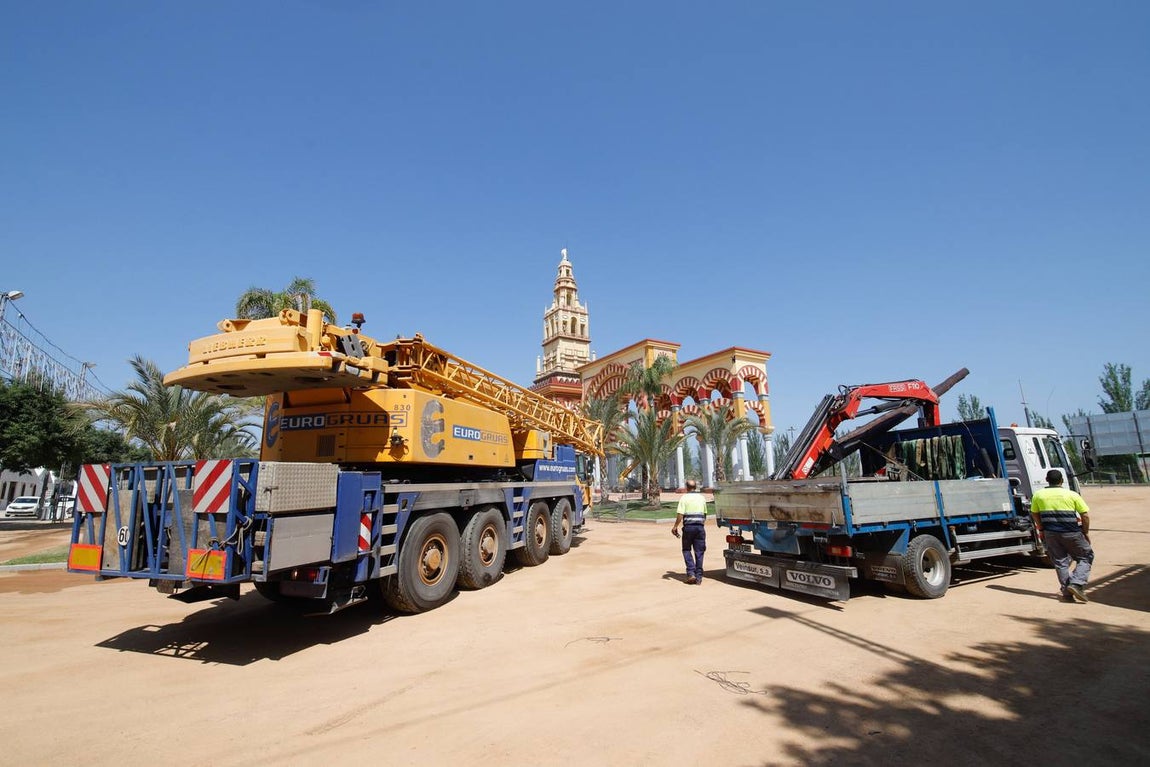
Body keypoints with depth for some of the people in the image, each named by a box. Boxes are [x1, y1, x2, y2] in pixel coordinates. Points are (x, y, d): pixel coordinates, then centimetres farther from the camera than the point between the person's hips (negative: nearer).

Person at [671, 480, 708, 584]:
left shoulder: (684, 498, -5)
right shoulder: (702, 498, 9)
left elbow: (680, 515, -12)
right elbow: (705, 514, 16)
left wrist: (675, 527, -5)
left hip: (688, 526, -3)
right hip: (700, 527, 3)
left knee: (687, 550, 11)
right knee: (699, 552, 9)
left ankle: (691, 573, 0)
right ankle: (699, 576, 10)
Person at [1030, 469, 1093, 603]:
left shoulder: (1038, 495, 4)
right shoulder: (1072, 495, -3)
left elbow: (1035, 514, 11)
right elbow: (1085, 515, -1)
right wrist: (1086, 532, 10)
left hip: (1050, 533, 2)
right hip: (1071, 533, -2)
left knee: (1060, 562, 11)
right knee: (1086, 557, 14)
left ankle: (1067, 593, 9)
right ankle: (1076, 584, -3)